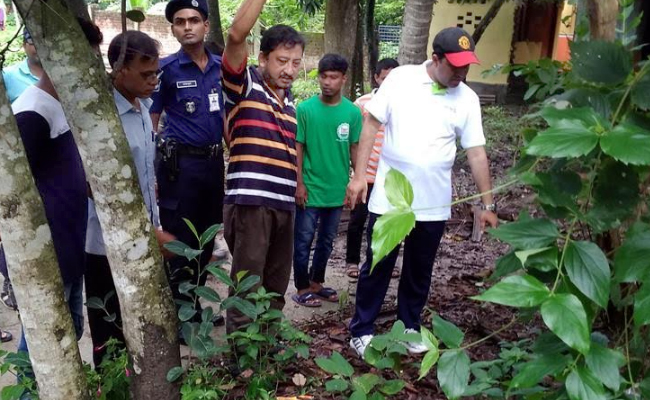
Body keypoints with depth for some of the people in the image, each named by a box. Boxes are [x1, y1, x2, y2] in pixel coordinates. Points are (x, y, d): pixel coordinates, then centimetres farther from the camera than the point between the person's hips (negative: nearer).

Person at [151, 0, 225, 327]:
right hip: (180, 164, -5)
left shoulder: (221, 67, 8)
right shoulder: (166, 68, -6)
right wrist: (155, 166, -11)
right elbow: (150, 121, -4)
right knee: (180, 243, 1)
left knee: (206, 240, 14)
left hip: (214, 162, 6)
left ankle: (195, 308, 29)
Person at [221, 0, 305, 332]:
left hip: (284, 204, 7)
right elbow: (236, 36, -21)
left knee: (275, 288, 17)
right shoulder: (244, 84, -4)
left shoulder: (290, 100, 15)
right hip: (249, 202, -7)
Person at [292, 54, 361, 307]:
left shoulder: (353, 112, -2)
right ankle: (302, 288, 19)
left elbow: (355, 149, 5)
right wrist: (299, 183, -9)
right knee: (304, 240, 5)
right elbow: (298, 148, -5)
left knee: (327, 240, 16)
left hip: (338, 190, 3)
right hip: (310, 188, -3)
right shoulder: (305, 109, -9)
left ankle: (316, 283, 32)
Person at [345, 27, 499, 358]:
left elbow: (476, 153, 4)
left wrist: (488, 204, 3)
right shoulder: (400, 78, -5)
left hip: (434, 204, 3)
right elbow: (371, 124, -2)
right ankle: (362, 329, 22)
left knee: (419, 270, 15)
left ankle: (409, 327, 33)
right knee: (377, 266, 7)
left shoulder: (467, 99, 1)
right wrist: (359, 175, -7)